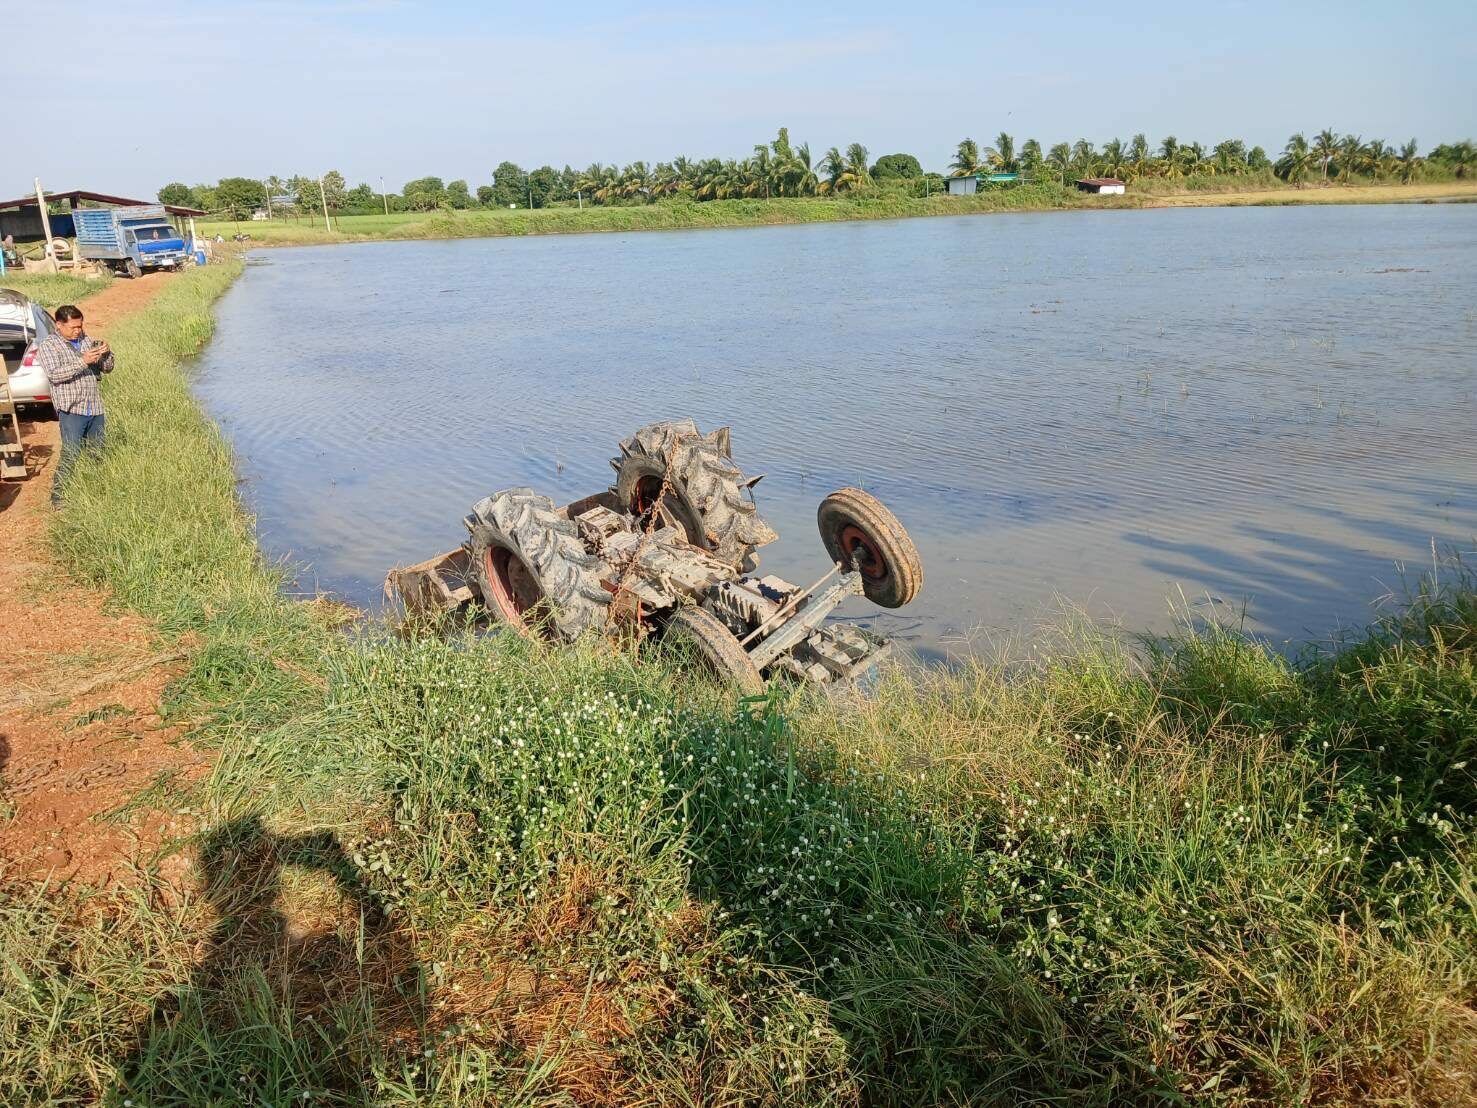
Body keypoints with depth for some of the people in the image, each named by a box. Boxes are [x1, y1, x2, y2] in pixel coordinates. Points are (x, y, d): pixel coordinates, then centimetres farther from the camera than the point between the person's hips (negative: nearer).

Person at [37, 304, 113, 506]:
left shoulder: (87, 341, 16)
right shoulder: (48, 345, -1)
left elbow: (107, 368, 18)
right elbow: (54, 374, -15)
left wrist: (106, 354, -4)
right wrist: (82, 362, -23)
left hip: (95, 407, 6)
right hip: (71, 409, -6)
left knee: (97, 453, 7)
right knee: (70, 454, -12)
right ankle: (59, 498, -6)